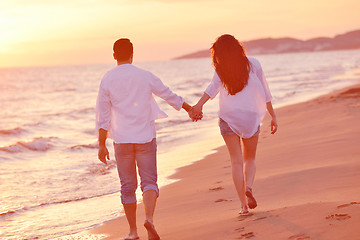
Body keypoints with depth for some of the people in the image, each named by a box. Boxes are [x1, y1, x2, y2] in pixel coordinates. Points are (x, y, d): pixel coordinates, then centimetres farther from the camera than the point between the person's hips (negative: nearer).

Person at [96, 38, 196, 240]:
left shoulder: (107, 81, -2)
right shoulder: (145, 76, -2)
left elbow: (102, 117, -2)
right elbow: (170, 96, 9)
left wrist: (102, 144, 4)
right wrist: (190, 108, 25)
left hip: (122, 140, 1)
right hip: (145, 137, -1)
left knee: (128, 186, 10)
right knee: (149, 181, 3)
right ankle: (149, 218, -22)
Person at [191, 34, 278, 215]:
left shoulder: (222, 71, -2)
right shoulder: (253, 65, 2)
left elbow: (213, 87, -21)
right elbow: (265, 92, 5)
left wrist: (199, 105, -34)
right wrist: (273, 116, 12)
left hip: (228, 118, -1)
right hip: (251, 117, 1)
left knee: (237, 161, 5)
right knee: (250, 159, 17)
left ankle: (243, 204, -2)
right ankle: (248, 187, -12)